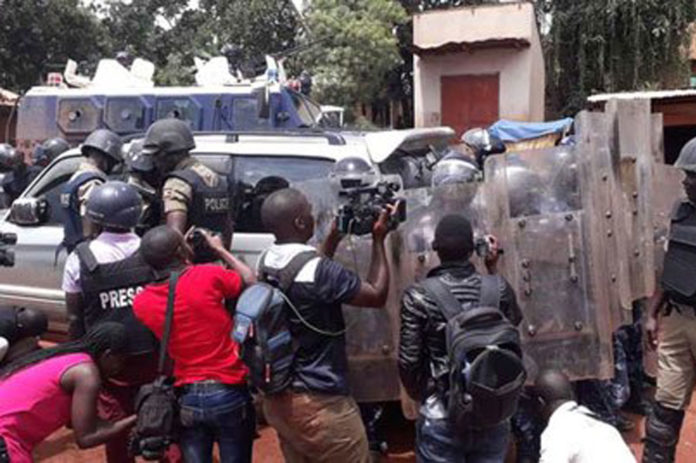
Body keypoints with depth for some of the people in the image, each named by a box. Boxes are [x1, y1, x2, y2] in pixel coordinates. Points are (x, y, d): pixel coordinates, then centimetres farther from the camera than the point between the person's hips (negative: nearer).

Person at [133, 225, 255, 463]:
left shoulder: (141, 302, -4)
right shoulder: (209, 276, -16)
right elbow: (251, 281, 3)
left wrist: (181, 261, 14)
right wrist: (219, 248, 12)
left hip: (187, 398, 3)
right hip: (228, 392, -3)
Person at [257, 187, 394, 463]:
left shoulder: (266, 263, 1)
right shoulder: (319, 269, -23)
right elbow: (377, 295, -10)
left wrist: (334, 237, 16)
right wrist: (378, 239, -2)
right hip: (318, 403, -8)